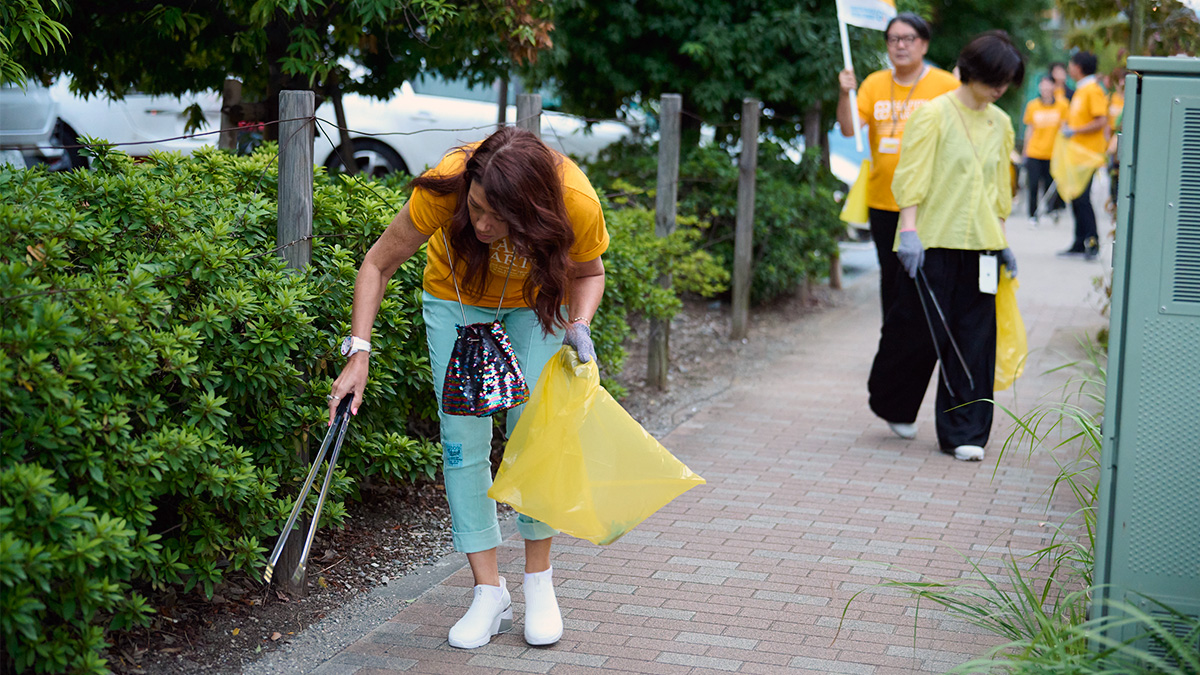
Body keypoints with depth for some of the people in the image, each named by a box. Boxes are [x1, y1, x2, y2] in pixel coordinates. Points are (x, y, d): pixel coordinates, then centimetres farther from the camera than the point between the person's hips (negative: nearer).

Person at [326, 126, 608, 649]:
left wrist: (578, 325, -28)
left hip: (537, 301, 0)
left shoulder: (577, 205, -35)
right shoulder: (445, 189, -37)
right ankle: (490, 594, 0)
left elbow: (588, 272, -9)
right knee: (463, 439, -7)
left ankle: (539, 582, 6)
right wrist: (359, 353, -29)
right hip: (456, 296, 0)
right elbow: (378, 264, -21)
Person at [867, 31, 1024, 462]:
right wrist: (909, 231, -17)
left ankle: (963, 433, 8)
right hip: (934, 241, -5)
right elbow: (911, 178, -9)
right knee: (919, 331, -1)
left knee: (974, 339, 2)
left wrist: (1001, 241, 18)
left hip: (979, 246, 5)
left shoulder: (1000, 124, 12)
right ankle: (893, 405, 26)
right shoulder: (935, 114, -5)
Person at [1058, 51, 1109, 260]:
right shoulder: (1080, 90, 18)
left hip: (1088, 153, -10)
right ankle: (1080, 243, 15)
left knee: (1082, 198, -12)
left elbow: (1101, 121, -20)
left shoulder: (1094, 90, -12)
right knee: (1076, 198, 10)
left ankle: (1092, 242, -8)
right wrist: (1067, 125, 11)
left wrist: (1075, 131, -22)